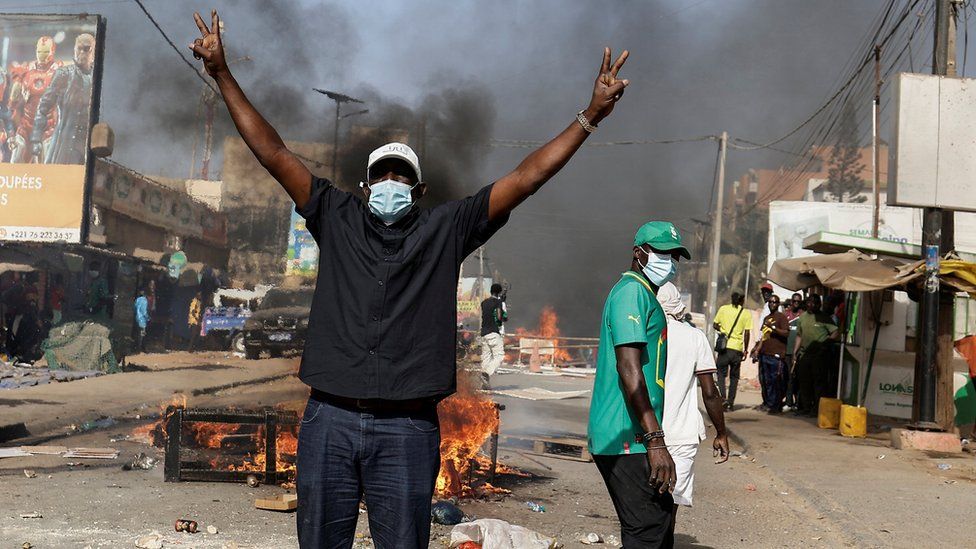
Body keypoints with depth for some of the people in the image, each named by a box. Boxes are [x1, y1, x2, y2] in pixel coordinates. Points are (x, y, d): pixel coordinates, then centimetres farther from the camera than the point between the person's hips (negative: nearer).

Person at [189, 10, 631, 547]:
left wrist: (590, 115, 0)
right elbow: (274, 153, 9)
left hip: (408, 428, -1)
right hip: (330, 420, 1)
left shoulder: (446, 229, 9)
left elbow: (527, 176, 5)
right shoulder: (337, 219, 12)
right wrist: (222, 75, 6)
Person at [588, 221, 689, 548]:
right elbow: (628, 368, -22)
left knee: (661, 520, 15)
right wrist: (655, 440, -26)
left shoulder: (642, 294, 22)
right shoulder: (633, 290, -11)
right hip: (629, 439, -11)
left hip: (629, 438, 11)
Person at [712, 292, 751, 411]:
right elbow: (746, 334, -1)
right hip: (737, 348, 1)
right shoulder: (746, 313, 0)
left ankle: (723, 398, -13)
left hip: (724, 347, 0)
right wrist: (745, 350, 6)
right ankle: (731, 403, 10)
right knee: (734, 377, 12)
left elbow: (714, 325, 5)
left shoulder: (723, 309, 1)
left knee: (721, 374, 6)